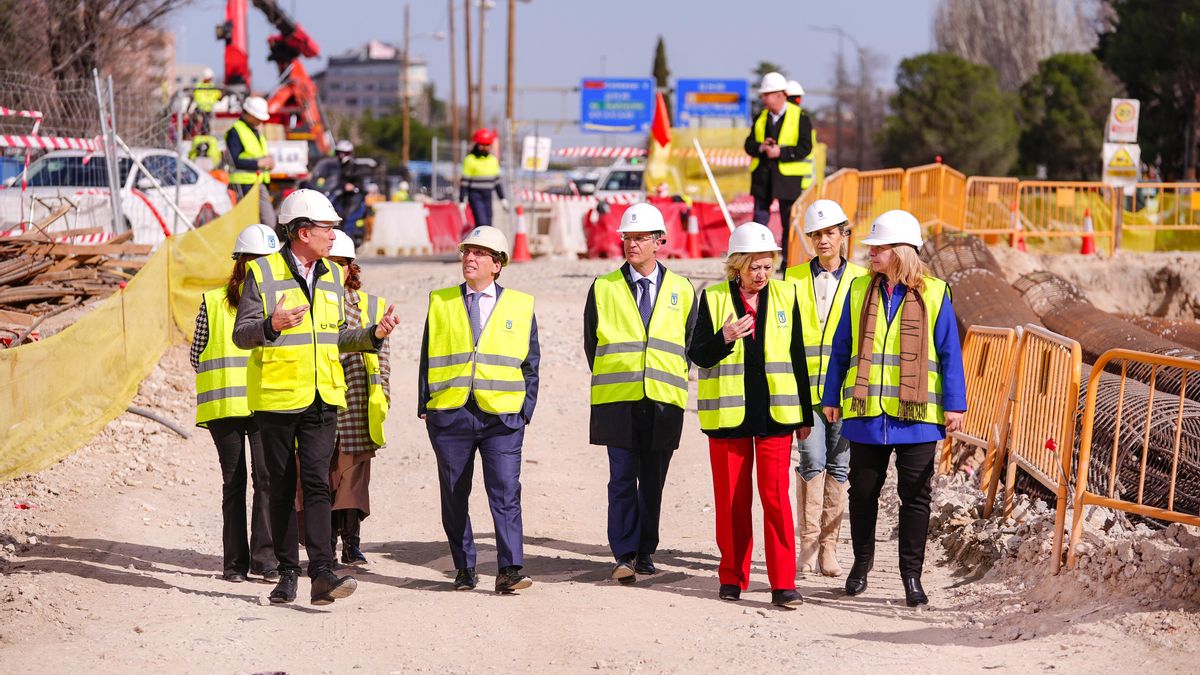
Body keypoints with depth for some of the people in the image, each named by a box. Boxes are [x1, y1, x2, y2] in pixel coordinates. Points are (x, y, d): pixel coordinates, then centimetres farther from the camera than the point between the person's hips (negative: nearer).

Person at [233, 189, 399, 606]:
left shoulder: (332, 276, 12)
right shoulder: (263, 273, -4)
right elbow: (241, 335, -7)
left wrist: (373, 334, 2)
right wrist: (272, 324, -27)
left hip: (322, 398, 3)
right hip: (276, 398, -3)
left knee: (316, 482, -9)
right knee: (282, 488, 6)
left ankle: (322, 574, -16)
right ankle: (288, 572, 15)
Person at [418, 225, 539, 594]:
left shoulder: (520, 306, 9)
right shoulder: (440, 302, 11)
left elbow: (530, 364, 10)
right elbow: (428, 358, 12)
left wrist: (526, 411, 3)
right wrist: (424, 406, 4)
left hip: (502, 415, -2)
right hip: (449, 414, 2)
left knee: (505, 492, -11)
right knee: (454, 496, 6)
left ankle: (509, 570, -13)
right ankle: (464, 569, 16)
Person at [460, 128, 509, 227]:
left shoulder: (493, 160, 11)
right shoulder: (470, 160, -6)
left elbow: (497, 180, 18)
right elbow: (464, 182, -7)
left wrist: (502, 198, 15)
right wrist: (462, 201, -10)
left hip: (488, 196, 6)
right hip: (475, 196, -6)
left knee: (488, 226, 4)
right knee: (481, 224, -17)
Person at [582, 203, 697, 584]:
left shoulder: (682, 291, 8)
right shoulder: (603, 289, 6)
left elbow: (690, 344, 14)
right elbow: (591, 342, 11)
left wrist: (672, 381, 7)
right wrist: (610, 381, 7)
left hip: (664, 401, 1)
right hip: (617, 401, -1)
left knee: (653, 481, 5)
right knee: (623, 478, -6)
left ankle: (645, 553, 14)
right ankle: (624, 555, -5)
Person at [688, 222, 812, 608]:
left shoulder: (785, 296, 6)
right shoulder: (714, 299, 1)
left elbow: (797, 357, 10)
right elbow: (698, 355, -2)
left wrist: (805, 415, 10)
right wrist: (724, 338, -22)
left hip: (774, 413, 0)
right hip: (728, 415, 0)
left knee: (776, 497, -8)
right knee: (731, 500, 6)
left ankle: (783, 583, -6)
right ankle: (733, 578, 18)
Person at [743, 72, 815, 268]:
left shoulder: (800, 118, -4)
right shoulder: (761, 118, 13)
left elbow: (805, 148, -11)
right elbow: (749, 144, 10)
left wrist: (780, 152, -19)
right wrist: (761, 147, -12)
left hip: (789, 178, -5)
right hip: (763, 176, 5)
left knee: (789, 222, 2)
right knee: (759, 219, 2)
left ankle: (788, 262, 9)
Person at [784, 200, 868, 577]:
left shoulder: (860, 280, 8)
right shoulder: (795, 278, 9)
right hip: (805, 386, -1)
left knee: (838, 466, 3)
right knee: (812, 462, -11)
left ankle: (828, 548, 9)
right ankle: (808, 546, -6)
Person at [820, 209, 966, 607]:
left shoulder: (933, 295, -2)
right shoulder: (859, 291, 6)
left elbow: (949, 354, 0)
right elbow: (842, 349, 11)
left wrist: (953, 405, -4)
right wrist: (831, 397, 10)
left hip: (916, 416, -2)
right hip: (865, 413, 3)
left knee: (915, 497, 2)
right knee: (862, 492, 11)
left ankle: (911, 575, 10)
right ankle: (861, 564, 28)